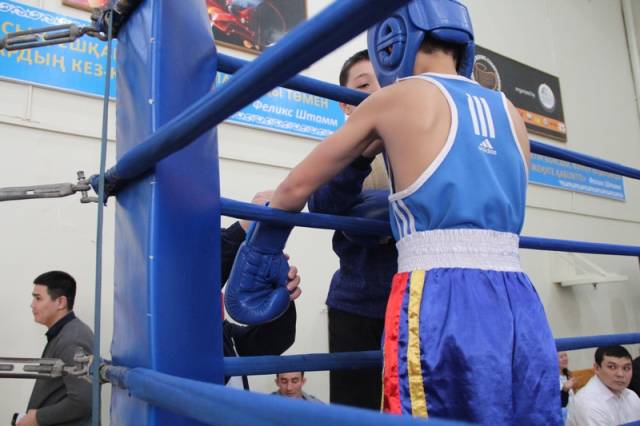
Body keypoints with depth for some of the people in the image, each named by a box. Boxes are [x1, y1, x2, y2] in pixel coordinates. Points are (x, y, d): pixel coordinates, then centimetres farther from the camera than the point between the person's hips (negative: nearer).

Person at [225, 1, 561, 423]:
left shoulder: (397, 98, 5)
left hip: (442, 302, -6)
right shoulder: (510, 113, 18)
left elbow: (297, 186, 10)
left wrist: (261, 259, 25)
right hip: (520, 304, 6)